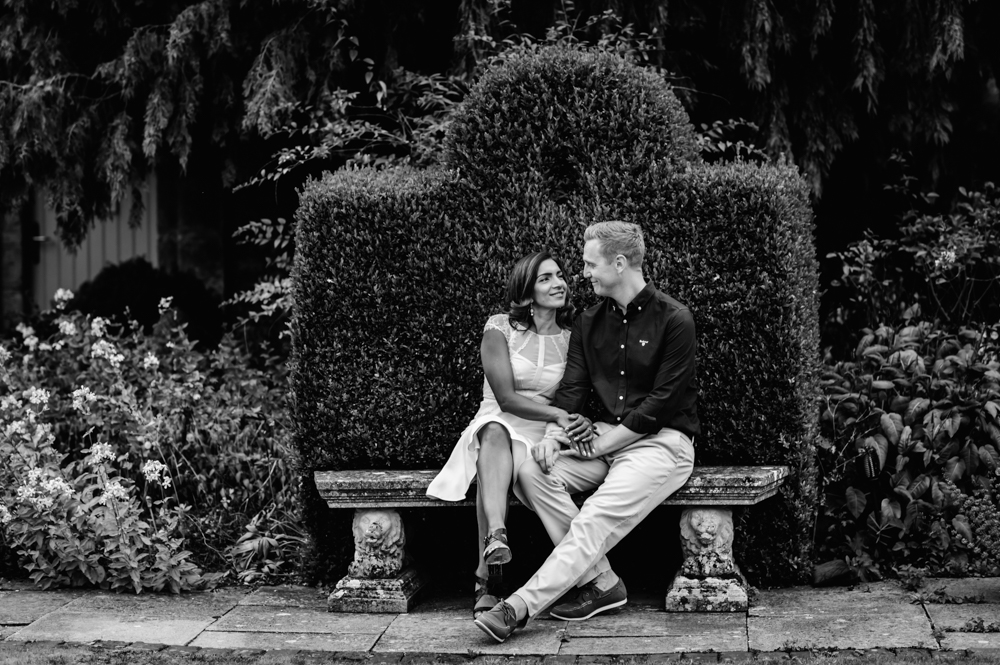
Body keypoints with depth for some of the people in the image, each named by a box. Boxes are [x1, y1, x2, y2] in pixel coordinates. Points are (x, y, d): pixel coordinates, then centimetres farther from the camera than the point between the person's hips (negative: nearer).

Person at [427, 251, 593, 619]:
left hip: (542, 435, 1)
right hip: (497, 421, -1)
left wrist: (570, 422, -16)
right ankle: (496, 535, -60)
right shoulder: (500, 329, 1)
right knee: (495, 433, -39)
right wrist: (556, 413, -21)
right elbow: (505, 398, -8)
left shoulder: (572, 339, 8)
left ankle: (486, 574, -43)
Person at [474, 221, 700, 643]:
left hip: (663, 440, -7)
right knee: (532, 471, -18)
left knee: (597, 517, -28)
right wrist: (552, 435, -13)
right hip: (607, 438, 7)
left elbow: (663, 401, -12)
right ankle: (601, 583, -17)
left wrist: (602, 444, -13)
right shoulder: (589, 323, 12)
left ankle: (520, 607, -33)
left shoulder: (673, 319, -8)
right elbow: (571, 387, 7)